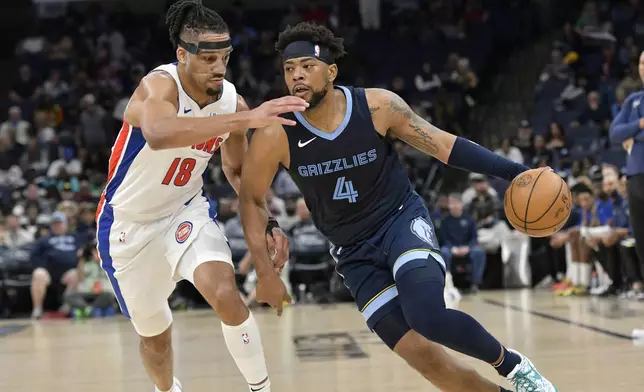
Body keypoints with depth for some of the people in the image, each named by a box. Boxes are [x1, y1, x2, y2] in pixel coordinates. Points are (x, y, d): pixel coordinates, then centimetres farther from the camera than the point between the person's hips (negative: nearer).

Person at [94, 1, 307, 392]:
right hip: (130, 225, -3)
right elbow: (159, 135, -54)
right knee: (154, 336, 13)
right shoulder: (159, 85, -28)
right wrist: (246, 119, -61)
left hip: (187, 212, 3)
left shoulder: (232, 101, -11)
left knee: (226, 295, -24)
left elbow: (237, 169, 8)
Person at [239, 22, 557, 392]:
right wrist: (266, 272, -5)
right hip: (355, 251, 2)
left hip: (403, 219, -2)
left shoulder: (378, 105, -16)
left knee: (428, 316, -29)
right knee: (423, 357, -8)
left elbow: (443, 144, -7)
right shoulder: (274, 137, -16)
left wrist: (514, 171, -14)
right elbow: (252, 199, -1)